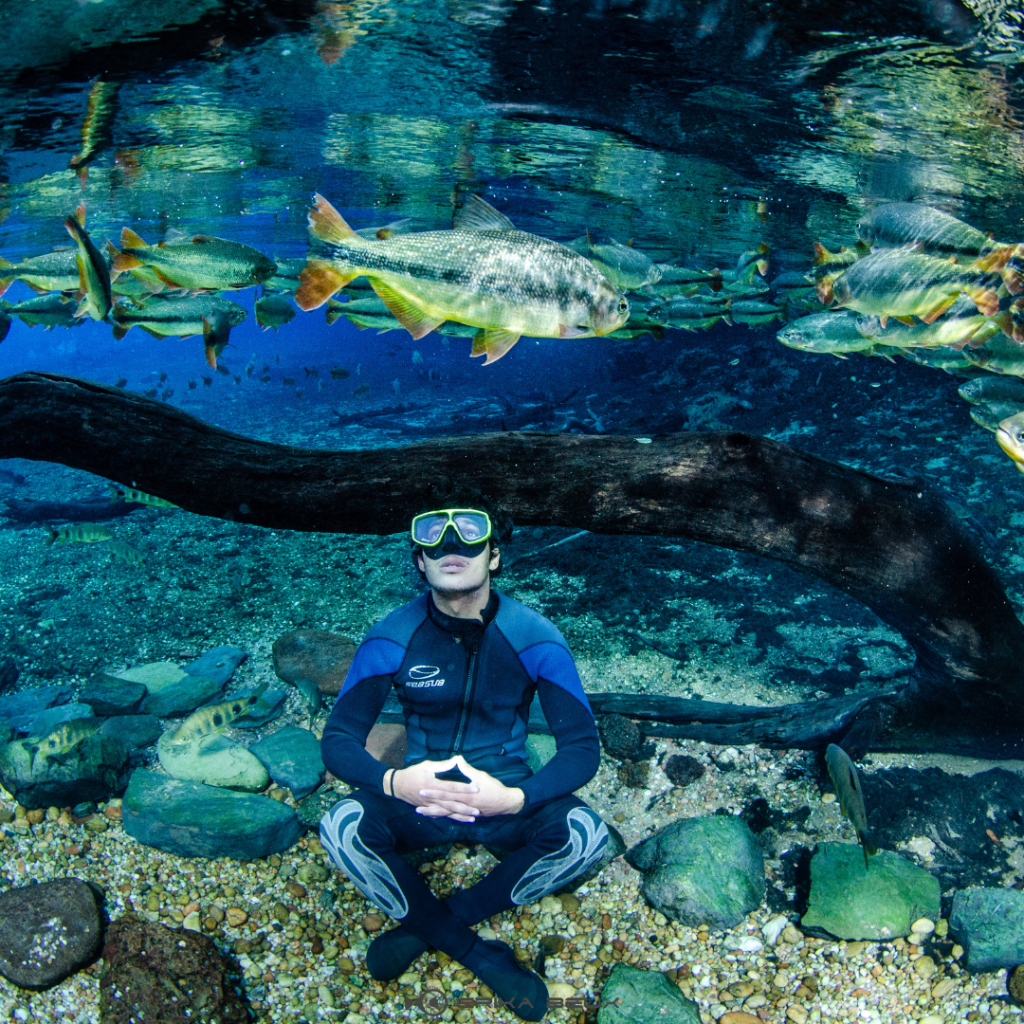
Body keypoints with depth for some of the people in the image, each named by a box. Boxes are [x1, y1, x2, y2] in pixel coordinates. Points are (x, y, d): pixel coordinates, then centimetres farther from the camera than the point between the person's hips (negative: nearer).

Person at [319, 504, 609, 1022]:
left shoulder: (534, 639, -15)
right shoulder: (391, 639, -12)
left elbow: (582, 746, -13)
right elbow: (339, 739, -11)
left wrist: (515, 799, -32)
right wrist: (393, 782, -33)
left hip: (507, 791, 0)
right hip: (418, 794, 1)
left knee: (586, 833, -29)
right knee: (342, 825, -30)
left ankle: (424, 926, -14)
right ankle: (484, 958, -15)